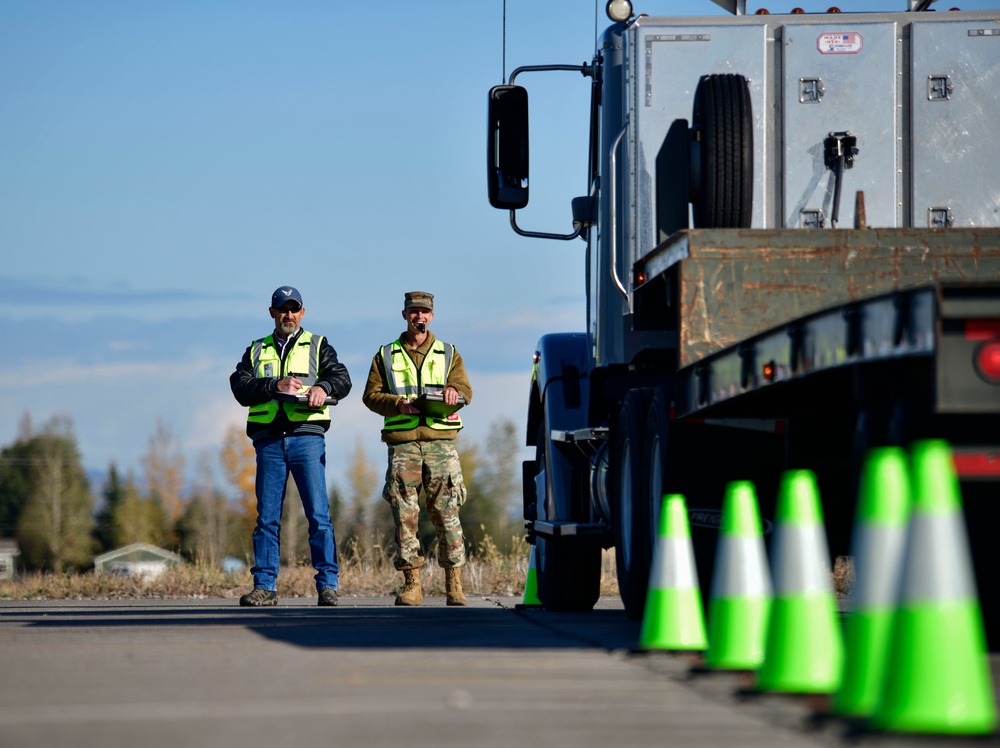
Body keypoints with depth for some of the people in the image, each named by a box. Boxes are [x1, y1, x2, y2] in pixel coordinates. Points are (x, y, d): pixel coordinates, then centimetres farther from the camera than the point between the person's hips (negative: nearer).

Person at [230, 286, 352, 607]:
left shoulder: (318, 346, 15)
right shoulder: (256, 351, 18)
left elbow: (342, 379, 1)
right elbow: (241, 388, 3)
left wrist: (323, 387, -20)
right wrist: (275, 385, -13)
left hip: (307, 437, -2)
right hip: (268, 440, 2)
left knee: (318, 515, -7)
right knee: (267, 517, 1)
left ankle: (328, 584, -6)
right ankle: (264, 586, 4)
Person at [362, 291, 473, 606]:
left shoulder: (449, 355, 16)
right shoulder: (386, 356, 14)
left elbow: (465, 390, 6)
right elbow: (371, 395, 7)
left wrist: (453, 391, -18)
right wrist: (399, 404, -12)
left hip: (440, 441, 0)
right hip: (402, 444, 0)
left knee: (447, 514, -5)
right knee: (404, 515, -4)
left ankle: (454, 584, -2)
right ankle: (412, 584, 0)